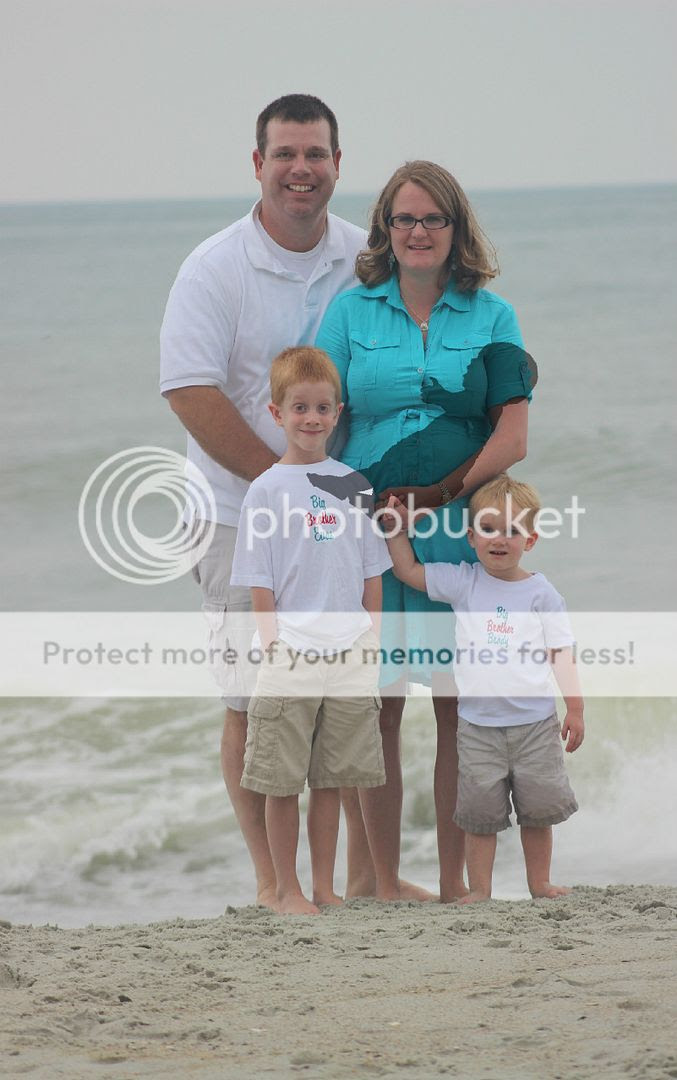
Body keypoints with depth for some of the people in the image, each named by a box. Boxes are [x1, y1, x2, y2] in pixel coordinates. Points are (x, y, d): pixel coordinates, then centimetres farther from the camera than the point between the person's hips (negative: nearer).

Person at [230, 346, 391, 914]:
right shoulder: (267, 490, -2)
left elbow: (371, 575, 12)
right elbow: (260, 584, -3)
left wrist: (371, 647, 5)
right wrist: (276, 649, -11)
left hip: (349, 660, 3)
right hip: (290, 660, -3)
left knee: (331, 780, 9)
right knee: (284, 783, 1)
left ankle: (325, 887, 17)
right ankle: (288, 890, 9)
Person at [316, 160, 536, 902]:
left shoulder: (491, 317, 6)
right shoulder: (351, 311, 7)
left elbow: (513, 435, 0)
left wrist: (444, 493, -13)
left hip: (461, 535, 0)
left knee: (460, 708, 2)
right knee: (376, 707, 1)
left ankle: (453, 881, 10)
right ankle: (382, 882, 9)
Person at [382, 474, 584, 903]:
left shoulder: (541, 592, 0)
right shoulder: (463, 582, 3)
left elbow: (561, 653, 1)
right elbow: (408, 570, 12)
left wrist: (575, 708, -1)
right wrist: (398, 526, 5)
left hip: (534, 723, -1)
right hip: (479, 726, 1)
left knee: (539, 808, 7)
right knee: (481, 811, 2)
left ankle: (540, 883, 21)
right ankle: (479, 889, 9)